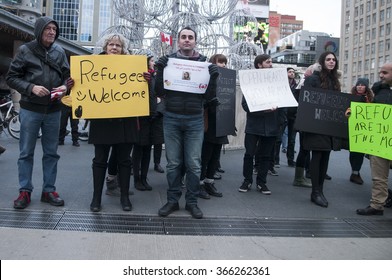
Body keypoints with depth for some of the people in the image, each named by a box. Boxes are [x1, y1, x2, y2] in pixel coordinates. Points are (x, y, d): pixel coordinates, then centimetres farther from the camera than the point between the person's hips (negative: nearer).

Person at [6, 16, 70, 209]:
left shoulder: (60, 52, 6)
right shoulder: (25, 50, -2)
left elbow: (67, 75, 13)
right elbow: (12, 77, -3)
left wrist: (64, 86, -9)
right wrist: (31, 87, -18)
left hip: (53, 111, 3)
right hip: (30, 109, -3)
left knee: (51, 153, 9)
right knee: (26, 153, 4)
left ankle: (49, 190, 19)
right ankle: (25, 191, 14)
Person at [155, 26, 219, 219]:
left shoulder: (204, 63, 5)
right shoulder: (168, 60, 4)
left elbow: (209, 96, 3)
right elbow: (159, 92, 0)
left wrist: (213, 78, -11)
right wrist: (160, 71, -11)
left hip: (195, 120, 0)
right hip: (171, 118, 0)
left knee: (193, 164, 4)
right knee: (173, 163, 6)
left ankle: (192, 202, 16)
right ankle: (172, 200, 17)